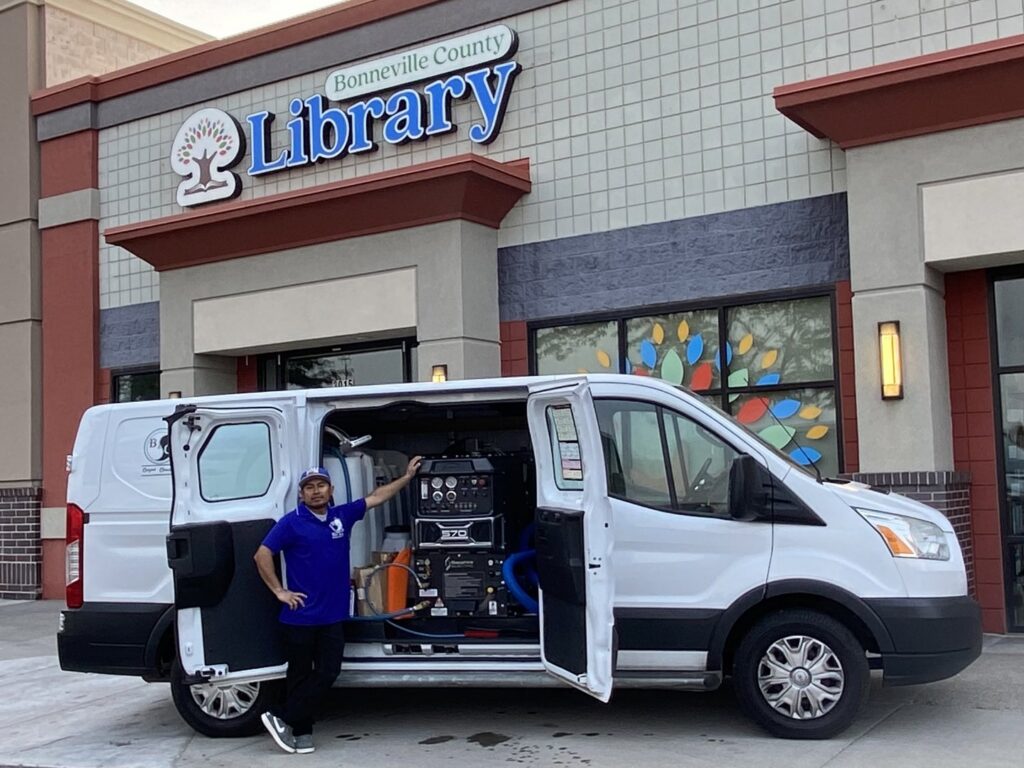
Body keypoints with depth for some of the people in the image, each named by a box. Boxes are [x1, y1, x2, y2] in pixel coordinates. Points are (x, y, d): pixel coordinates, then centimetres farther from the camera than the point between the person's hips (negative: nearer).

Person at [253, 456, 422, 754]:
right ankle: (300, 730, 15)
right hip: (300, 616, -5)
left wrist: (407, 476, 16)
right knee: (300, 675, 5)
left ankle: (285, 720, 11)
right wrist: (279, 591, -12)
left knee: (327, 673, 2)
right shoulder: (292, 523, -9)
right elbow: (262, 555, -11)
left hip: (333, 616, 5)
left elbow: (376, 497, 14)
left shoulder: (342, 515, 6)